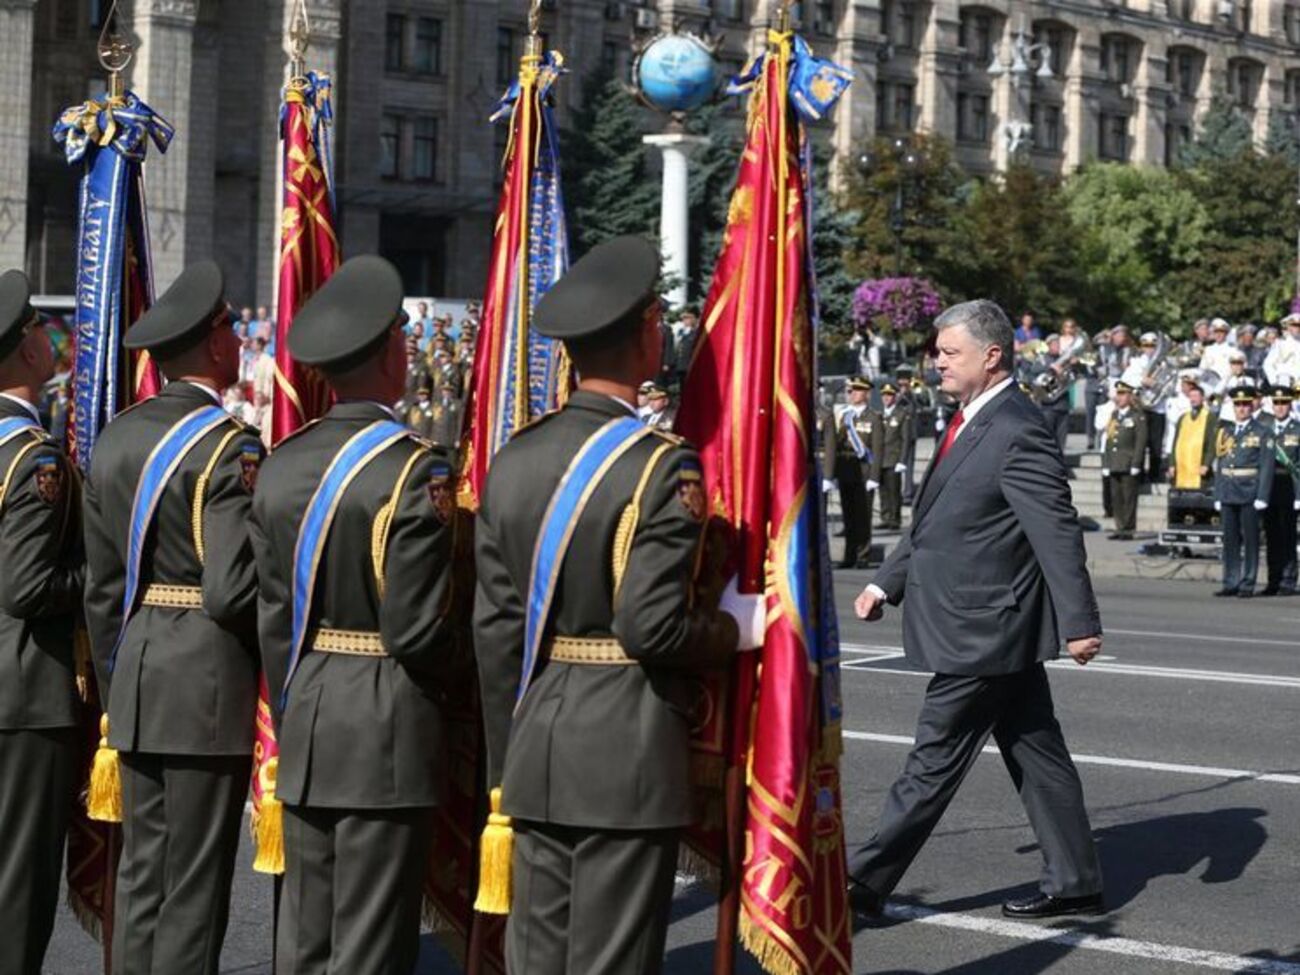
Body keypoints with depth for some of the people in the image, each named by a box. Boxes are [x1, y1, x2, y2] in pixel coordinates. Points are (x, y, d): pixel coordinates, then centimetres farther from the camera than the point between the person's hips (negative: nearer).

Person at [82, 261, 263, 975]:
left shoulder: (115, 439, 9)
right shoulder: (228, 446, -14)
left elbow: (102, 587, 12)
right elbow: (232, 590, -20)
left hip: (136, 680, 7)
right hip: (209, 682, -7)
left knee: (140, 876, 12)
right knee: (193, 889, -1)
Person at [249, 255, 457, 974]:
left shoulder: (282, 464, 5)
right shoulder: (414, 469, -14)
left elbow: (273, 617, 9)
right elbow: (417, 627, -16)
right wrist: (445, 681, 5)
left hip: (306, 727, 6)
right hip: (388, 730, -6)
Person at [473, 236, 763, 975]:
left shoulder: (515, 460, 5)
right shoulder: (660, 464, -13)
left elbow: (495, 629, 8)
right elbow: (654, 626, -20)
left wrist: (509, 758, 16)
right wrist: (738, 626, -1)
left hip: (537, 753, 6)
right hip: (629, 753, -6)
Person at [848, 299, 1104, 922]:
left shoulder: (1018, 435, -19)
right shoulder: (971, 423, 12)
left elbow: (1058, 532, -20)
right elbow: (935, 521, 20)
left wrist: (1078, 623, -20)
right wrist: (887, 583, 15)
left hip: (983, 631, -10)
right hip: (996, 630, 10)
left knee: (935, 759, -2)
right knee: (1036, 753, 13)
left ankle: (864, 884, 4)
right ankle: (1073, 883, 20)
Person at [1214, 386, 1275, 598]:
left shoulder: (1262, 433, 0)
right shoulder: (1226, 432, 14)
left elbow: (1266, 467, -5)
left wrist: (1262, 498, -13)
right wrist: (1217, 496, 11)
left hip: (1250, 495, -4)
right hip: (1228, 495, 4)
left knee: (1250, 541, 0)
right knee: (1230, 541, 6)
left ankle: (1247, 585, 4)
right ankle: (1231, 583, 11)